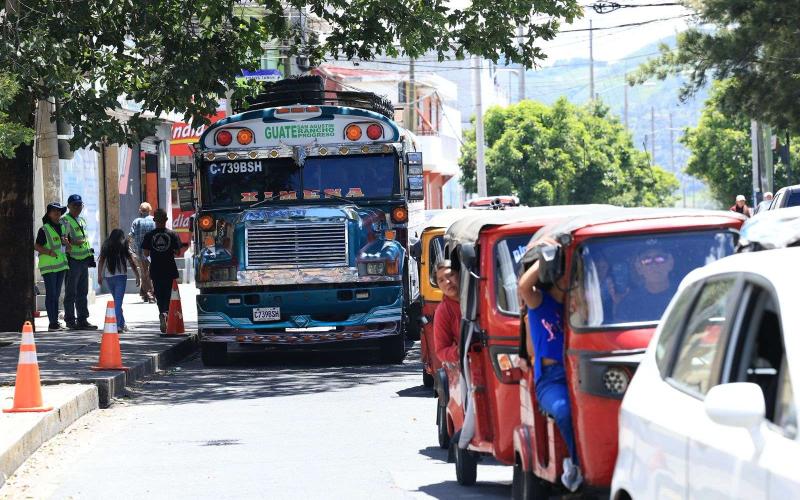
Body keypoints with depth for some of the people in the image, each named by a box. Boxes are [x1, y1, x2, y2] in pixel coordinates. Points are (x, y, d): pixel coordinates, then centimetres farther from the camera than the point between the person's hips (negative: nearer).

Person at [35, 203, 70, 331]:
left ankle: (56, 321, 17)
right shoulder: (44, 230, -7)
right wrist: (49, 252, -22)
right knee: (51, 294, -8)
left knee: (56, 294, 12)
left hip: (61, 264, 7)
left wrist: (65, 242, 2)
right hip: (48, 265, -7)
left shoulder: (62, 227, 13)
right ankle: (52, 323, -8)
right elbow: (36, 246, -10)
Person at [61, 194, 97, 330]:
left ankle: (82, 319, 15)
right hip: (73, 260, -8)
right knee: (71, 292, -4)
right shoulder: (65, 220, -7)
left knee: (83, 292, 11)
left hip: (84, 259, 8)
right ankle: (70, 320, -1)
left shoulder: (82, 220, 19)